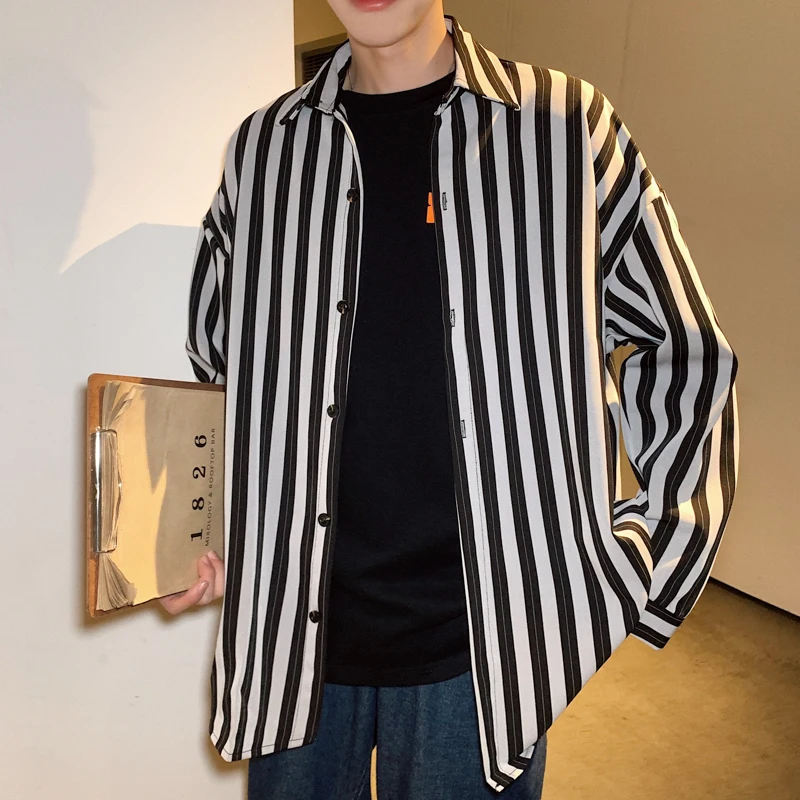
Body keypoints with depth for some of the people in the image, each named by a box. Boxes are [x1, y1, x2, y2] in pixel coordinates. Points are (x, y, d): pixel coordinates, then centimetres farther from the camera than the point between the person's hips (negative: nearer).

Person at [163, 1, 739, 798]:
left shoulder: (567, 126, -4)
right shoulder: (261, 147, 4)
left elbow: (684, 352, 1)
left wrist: (641, 566, -3)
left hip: (477, 644, -2)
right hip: (289, 634, 3)